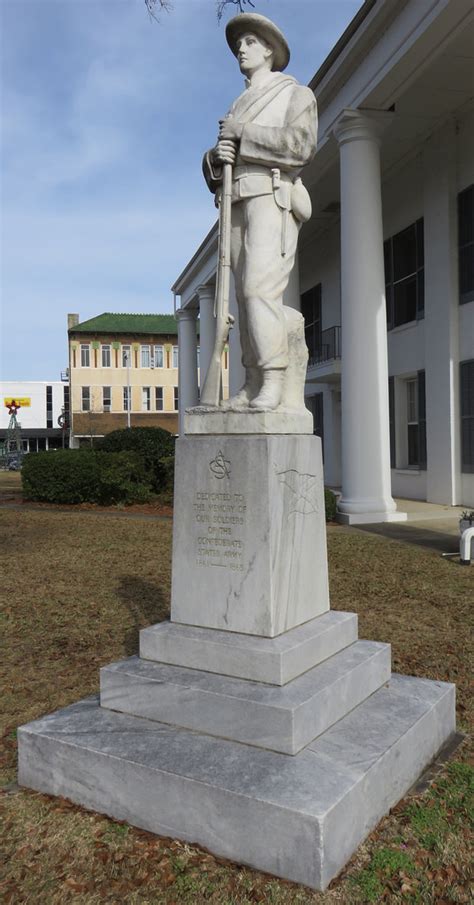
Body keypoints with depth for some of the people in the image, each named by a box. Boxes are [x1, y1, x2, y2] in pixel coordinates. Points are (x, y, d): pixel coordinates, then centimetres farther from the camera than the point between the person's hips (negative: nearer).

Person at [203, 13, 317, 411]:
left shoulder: (296, 93, 10)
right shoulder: (237, 111, 29)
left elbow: (300, 146, -11)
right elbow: (214, 169, 20)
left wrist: (240, 133, -6)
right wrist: (217, 155, -5)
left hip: (274, 197, -6)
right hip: (238, 204, 6)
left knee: (260, 287, -23)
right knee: (250, 296, -2)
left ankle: (274, 381, -24)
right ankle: (254, 384, -4)